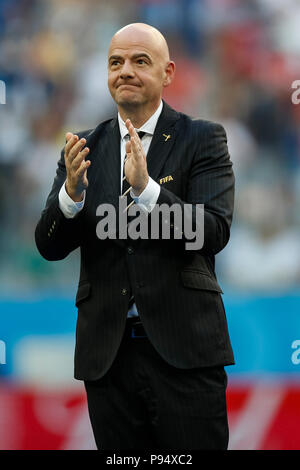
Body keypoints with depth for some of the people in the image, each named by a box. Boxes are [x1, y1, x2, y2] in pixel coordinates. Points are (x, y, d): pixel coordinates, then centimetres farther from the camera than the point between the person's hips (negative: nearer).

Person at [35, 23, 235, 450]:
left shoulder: (202, 139, 2)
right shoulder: (85, 149, 11)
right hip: (108, 351, 3)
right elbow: (49, 247, 5)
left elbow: (214, 234, -11)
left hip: (183, 350, -3)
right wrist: (72, 192, -15)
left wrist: (146, 188, -24)